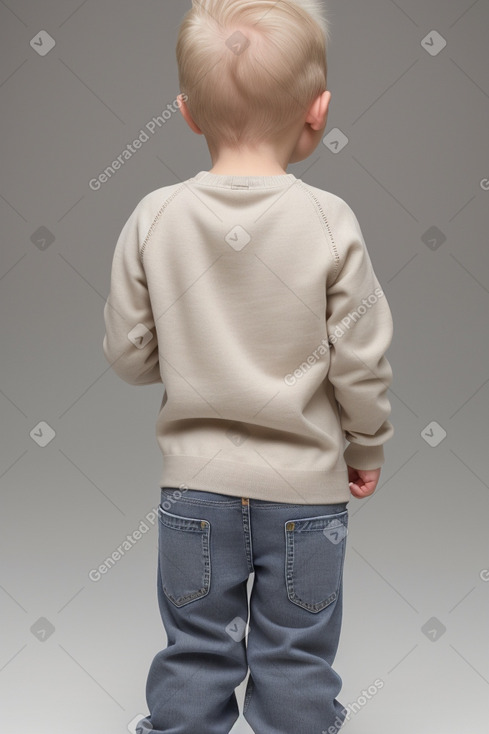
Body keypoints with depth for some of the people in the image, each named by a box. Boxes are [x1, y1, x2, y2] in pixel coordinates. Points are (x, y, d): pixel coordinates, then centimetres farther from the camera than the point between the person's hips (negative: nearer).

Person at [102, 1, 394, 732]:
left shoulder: (155, 217, -9)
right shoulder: (329, 221, -14)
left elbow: (129, 354, -4)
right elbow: (361, 360, -9)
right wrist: (368, 445, 8)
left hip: (196, 484, 2)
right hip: (305, 486, -1)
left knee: (195, 653, 18)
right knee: (297, 661, 15)